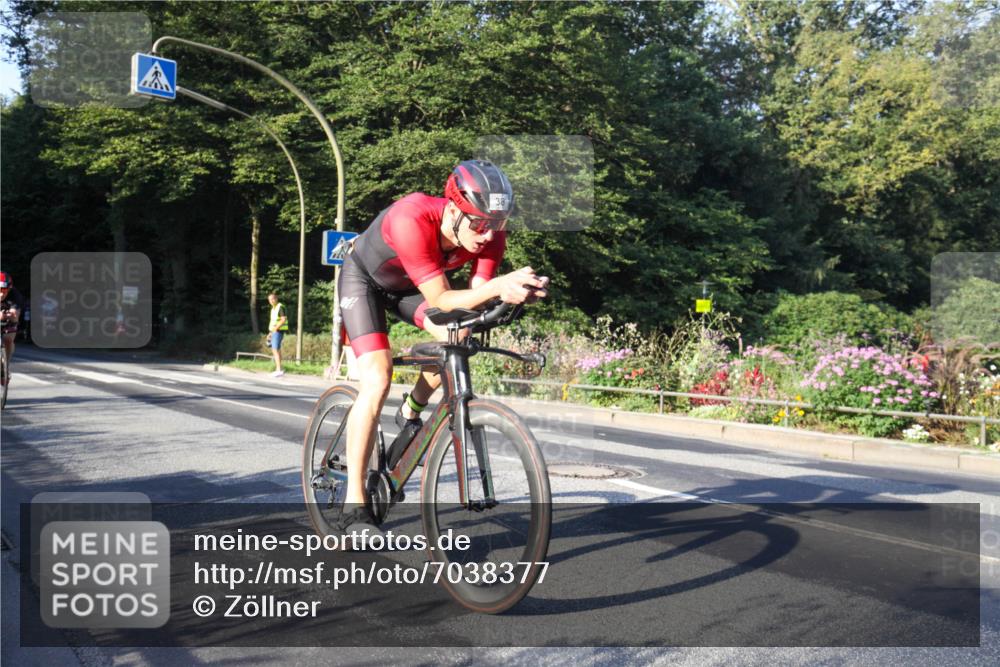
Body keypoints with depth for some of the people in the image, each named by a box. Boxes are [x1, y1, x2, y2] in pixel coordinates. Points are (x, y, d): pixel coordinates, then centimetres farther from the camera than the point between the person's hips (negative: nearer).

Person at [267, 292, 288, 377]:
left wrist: (275, 328, -25)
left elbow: (283, 319, -21)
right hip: (274, 332, 10)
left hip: (278, 331, -10)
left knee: (275, 350, -14)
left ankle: (279, 370, -17)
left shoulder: (280, 307, -13)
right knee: (275, 350, 11)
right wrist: (271, 333, 20)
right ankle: (278, 370, 14)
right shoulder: (273, 308, 16)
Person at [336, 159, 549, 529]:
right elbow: (440, 301, -40)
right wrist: (498, 285, -54)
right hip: (364, 278, -5)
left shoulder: (490, 235, -25)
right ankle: (354, 506, -12)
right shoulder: (412, 219, -41)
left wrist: (510, 292, -47)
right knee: (377, 381, -20)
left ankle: (411, 413, 10)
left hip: (407, 285, 5)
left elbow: (474, 300, -26)